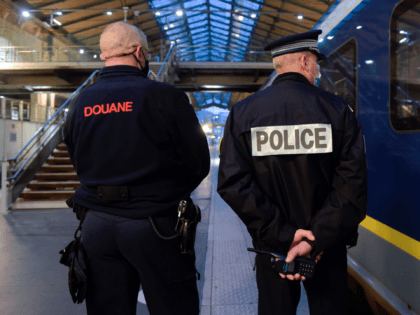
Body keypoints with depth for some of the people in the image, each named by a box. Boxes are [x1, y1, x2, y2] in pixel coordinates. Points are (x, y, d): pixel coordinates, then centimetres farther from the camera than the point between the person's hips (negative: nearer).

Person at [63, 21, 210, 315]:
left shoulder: (82, 102, 3)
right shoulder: (163, 95, -12)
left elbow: (80, 163, 13)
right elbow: (199, 162, -8)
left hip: (97, 225, 5)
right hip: (154, 225, -4)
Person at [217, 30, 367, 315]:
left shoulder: (242, 113, -6)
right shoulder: (337, 111, -8)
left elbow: (232, 183, -15)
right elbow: (352, 184, -17)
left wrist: (281, 234, -13)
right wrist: (316, 240, -17)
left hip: (272, 246, 2)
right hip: (327, 247, -1)